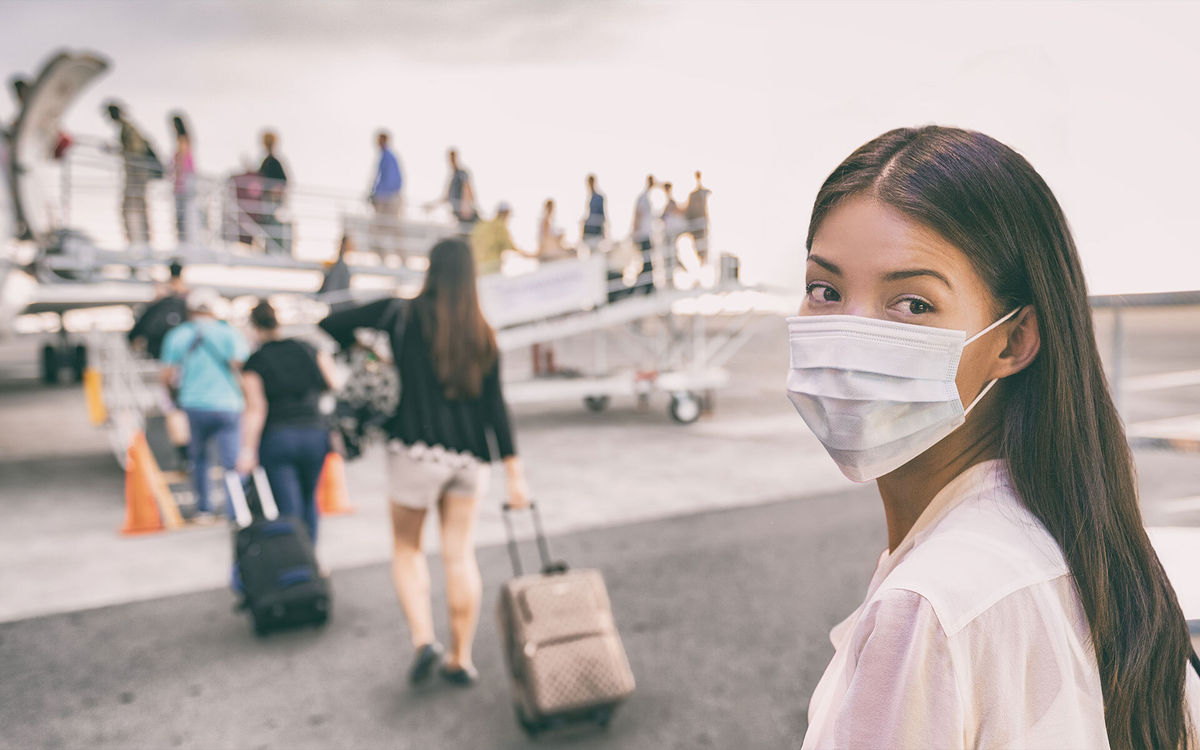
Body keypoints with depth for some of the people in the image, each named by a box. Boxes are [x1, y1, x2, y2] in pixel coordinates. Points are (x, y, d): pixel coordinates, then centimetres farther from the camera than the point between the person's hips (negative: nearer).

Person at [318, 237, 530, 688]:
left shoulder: (403, 316, -4)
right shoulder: (481, 333, 3)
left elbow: (330, 325, -4)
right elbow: (494, 405, 0)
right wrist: (514, 470, 1)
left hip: (416, 452, -3)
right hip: (469, 455, 3)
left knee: (407, 549, 15)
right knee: (460, 555, 11)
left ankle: (423, 640, 0)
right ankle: (461, 659, 19)